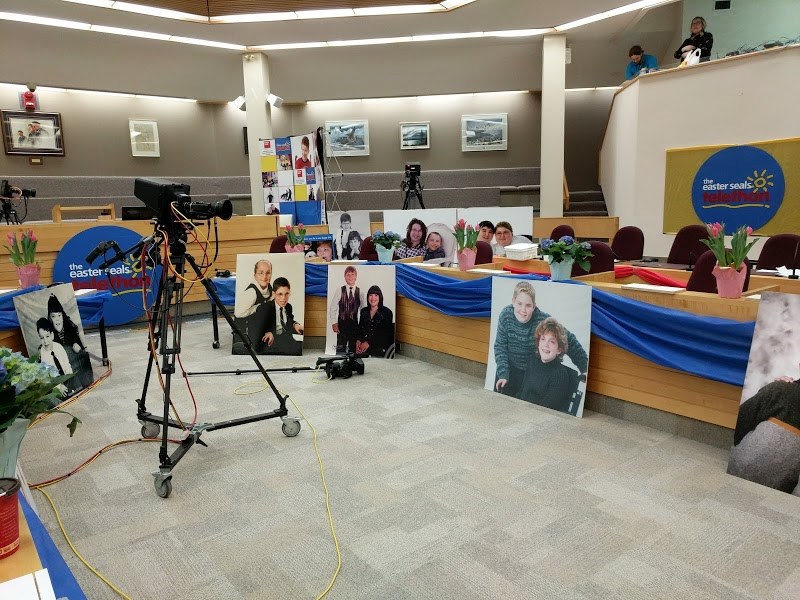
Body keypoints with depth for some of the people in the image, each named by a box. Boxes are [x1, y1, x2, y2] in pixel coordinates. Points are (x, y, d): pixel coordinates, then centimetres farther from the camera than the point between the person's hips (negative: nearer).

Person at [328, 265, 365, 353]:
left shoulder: (360, 292, 1)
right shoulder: (339, 291, -2)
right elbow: (332, 308, -1)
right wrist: (334, 323, -6)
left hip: (354, 324, 2)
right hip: (342, 324, -1)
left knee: (353, 348, 7)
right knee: (340, 348, -2)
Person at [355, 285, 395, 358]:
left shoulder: (387, 312, 1)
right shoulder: (364, 311, 17)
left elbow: (385, 333, -5)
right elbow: (360, 328, 15)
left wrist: (369, 343, -15)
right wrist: (358, 341, -7)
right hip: (363, 344, 4)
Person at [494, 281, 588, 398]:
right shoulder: (505, 315, -19)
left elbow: (569, 340, -14)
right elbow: (500, 346, -10)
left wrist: (584, 368, -11)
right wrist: (502, 374, -18)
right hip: (509, 369, 3)